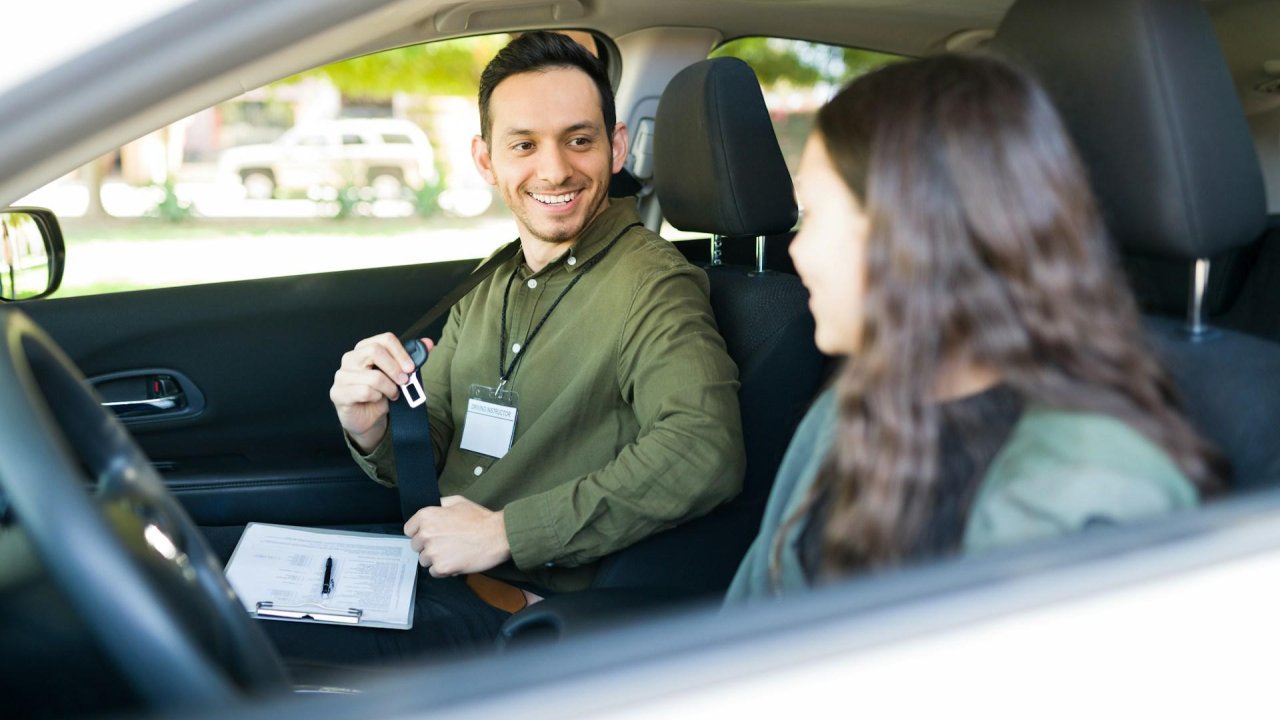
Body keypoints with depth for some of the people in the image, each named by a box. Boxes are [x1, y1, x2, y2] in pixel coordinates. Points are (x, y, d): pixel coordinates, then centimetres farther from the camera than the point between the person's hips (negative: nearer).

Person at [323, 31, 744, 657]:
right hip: (436, 576, 7)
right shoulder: (484, 299, 13)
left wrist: (505, 530, -25)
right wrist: (372, 432, -11)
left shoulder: (653, 285, -13)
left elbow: (705, 454, -29)